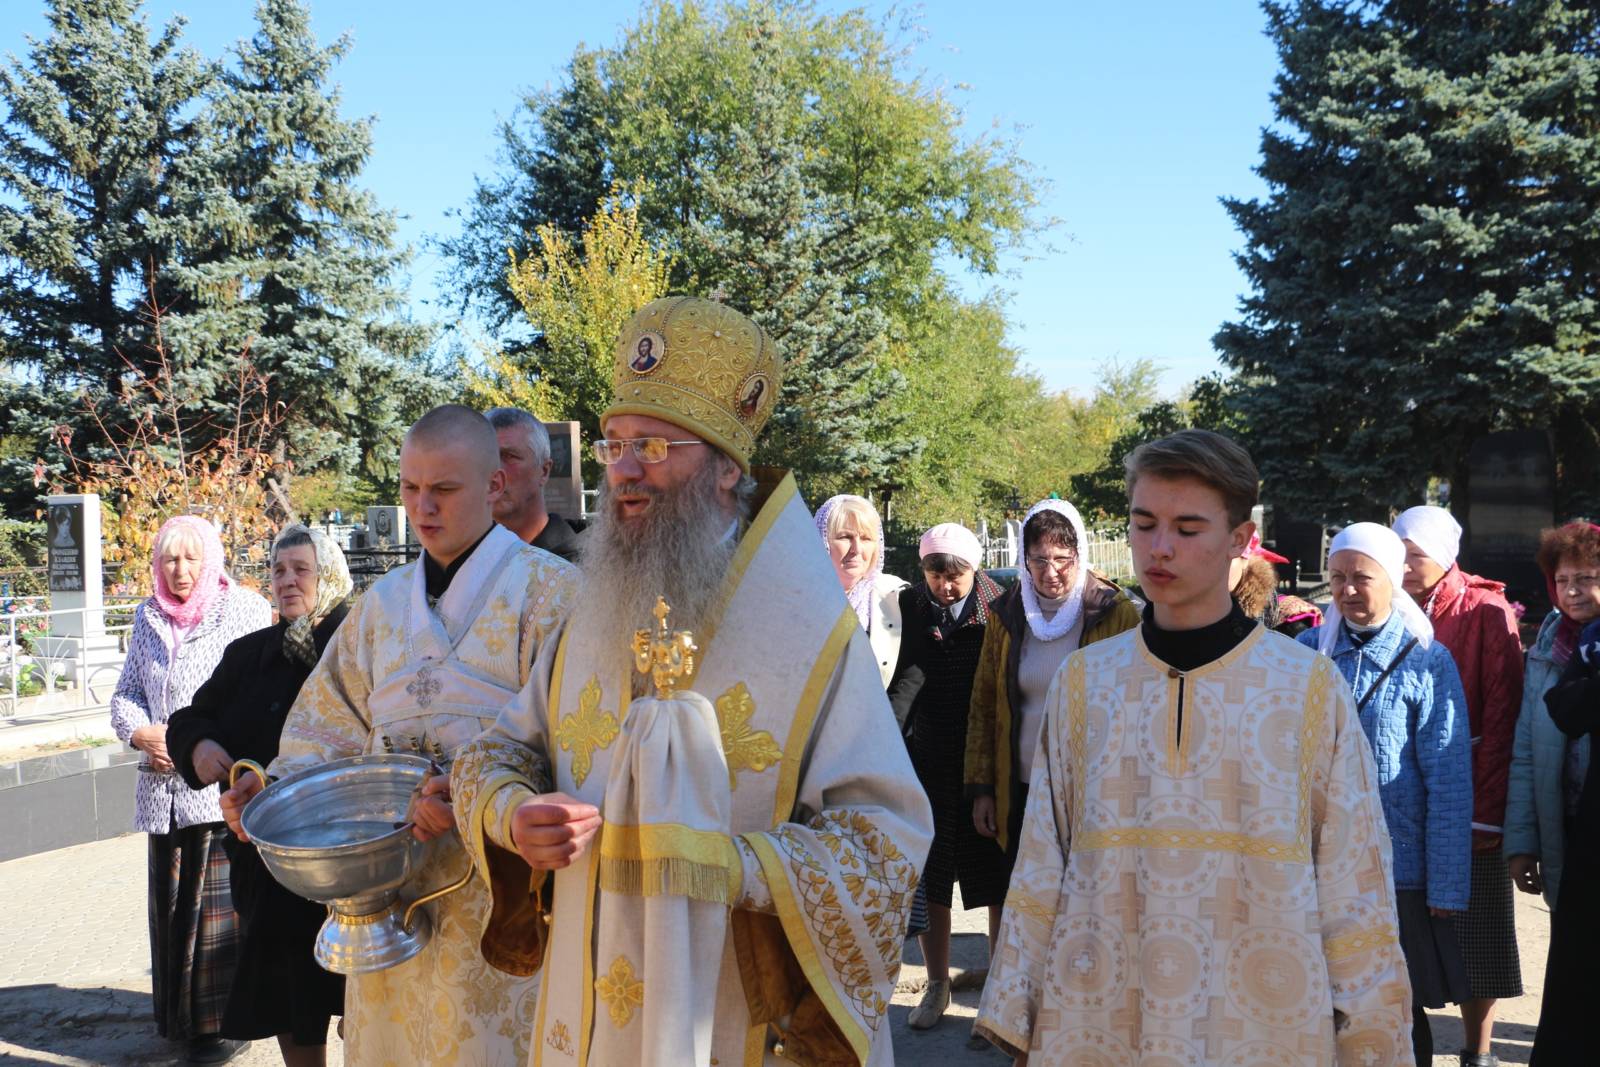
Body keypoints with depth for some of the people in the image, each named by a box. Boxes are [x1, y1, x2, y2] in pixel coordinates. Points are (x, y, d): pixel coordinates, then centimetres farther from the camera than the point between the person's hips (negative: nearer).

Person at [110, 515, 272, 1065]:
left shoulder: (244, 611, -4)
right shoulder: (149, 617, 14)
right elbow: (126, 693, 18)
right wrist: (142, 733, -3)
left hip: (221, 785, -6)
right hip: (164, 786, 6)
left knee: (218, 905, -3)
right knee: (170, 900, 13)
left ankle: (224, 1020, 8)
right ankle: (180, 1014, 28)